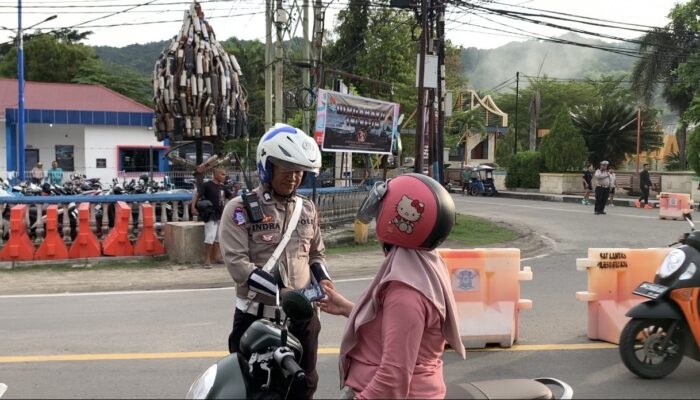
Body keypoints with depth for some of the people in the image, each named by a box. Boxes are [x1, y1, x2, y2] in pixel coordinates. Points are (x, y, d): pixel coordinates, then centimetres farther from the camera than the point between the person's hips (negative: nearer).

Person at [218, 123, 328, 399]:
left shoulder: (307, 208, 9)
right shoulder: (241, 209, -10)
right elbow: (238, 263, -19)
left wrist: (321, 283, -2)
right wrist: (285, 294, -26)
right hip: (257, 317, -5)